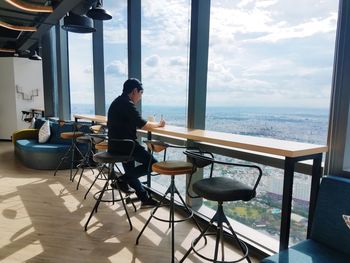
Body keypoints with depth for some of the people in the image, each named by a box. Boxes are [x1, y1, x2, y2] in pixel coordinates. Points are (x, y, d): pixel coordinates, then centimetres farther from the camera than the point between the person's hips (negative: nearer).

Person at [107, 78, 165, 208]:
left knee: (131, 171, 24)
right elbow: (141, 124, -16)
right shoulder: (127, 103, -15)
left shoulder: (117, 102, 16)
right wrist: (158, 124, 1)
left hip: (116, 145, 11)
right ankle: (123, 179, -3)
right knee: (152, 163, -6)